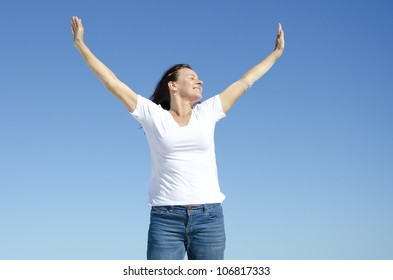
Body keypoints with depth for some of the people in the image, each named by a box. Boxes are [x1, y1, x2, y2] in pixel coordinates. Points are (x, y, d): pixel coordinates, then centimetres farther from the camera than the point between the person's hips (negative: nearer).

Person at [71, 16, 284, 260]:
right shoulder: (153, 114, 6)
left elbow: (244, 82, 20)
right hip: (165, 219, -2)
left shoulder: (207, 112, 12)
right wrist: (81, 45, 6)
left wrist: (277, 52, 27)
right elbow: (112, 82, 6)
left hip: (208, 217, 2)